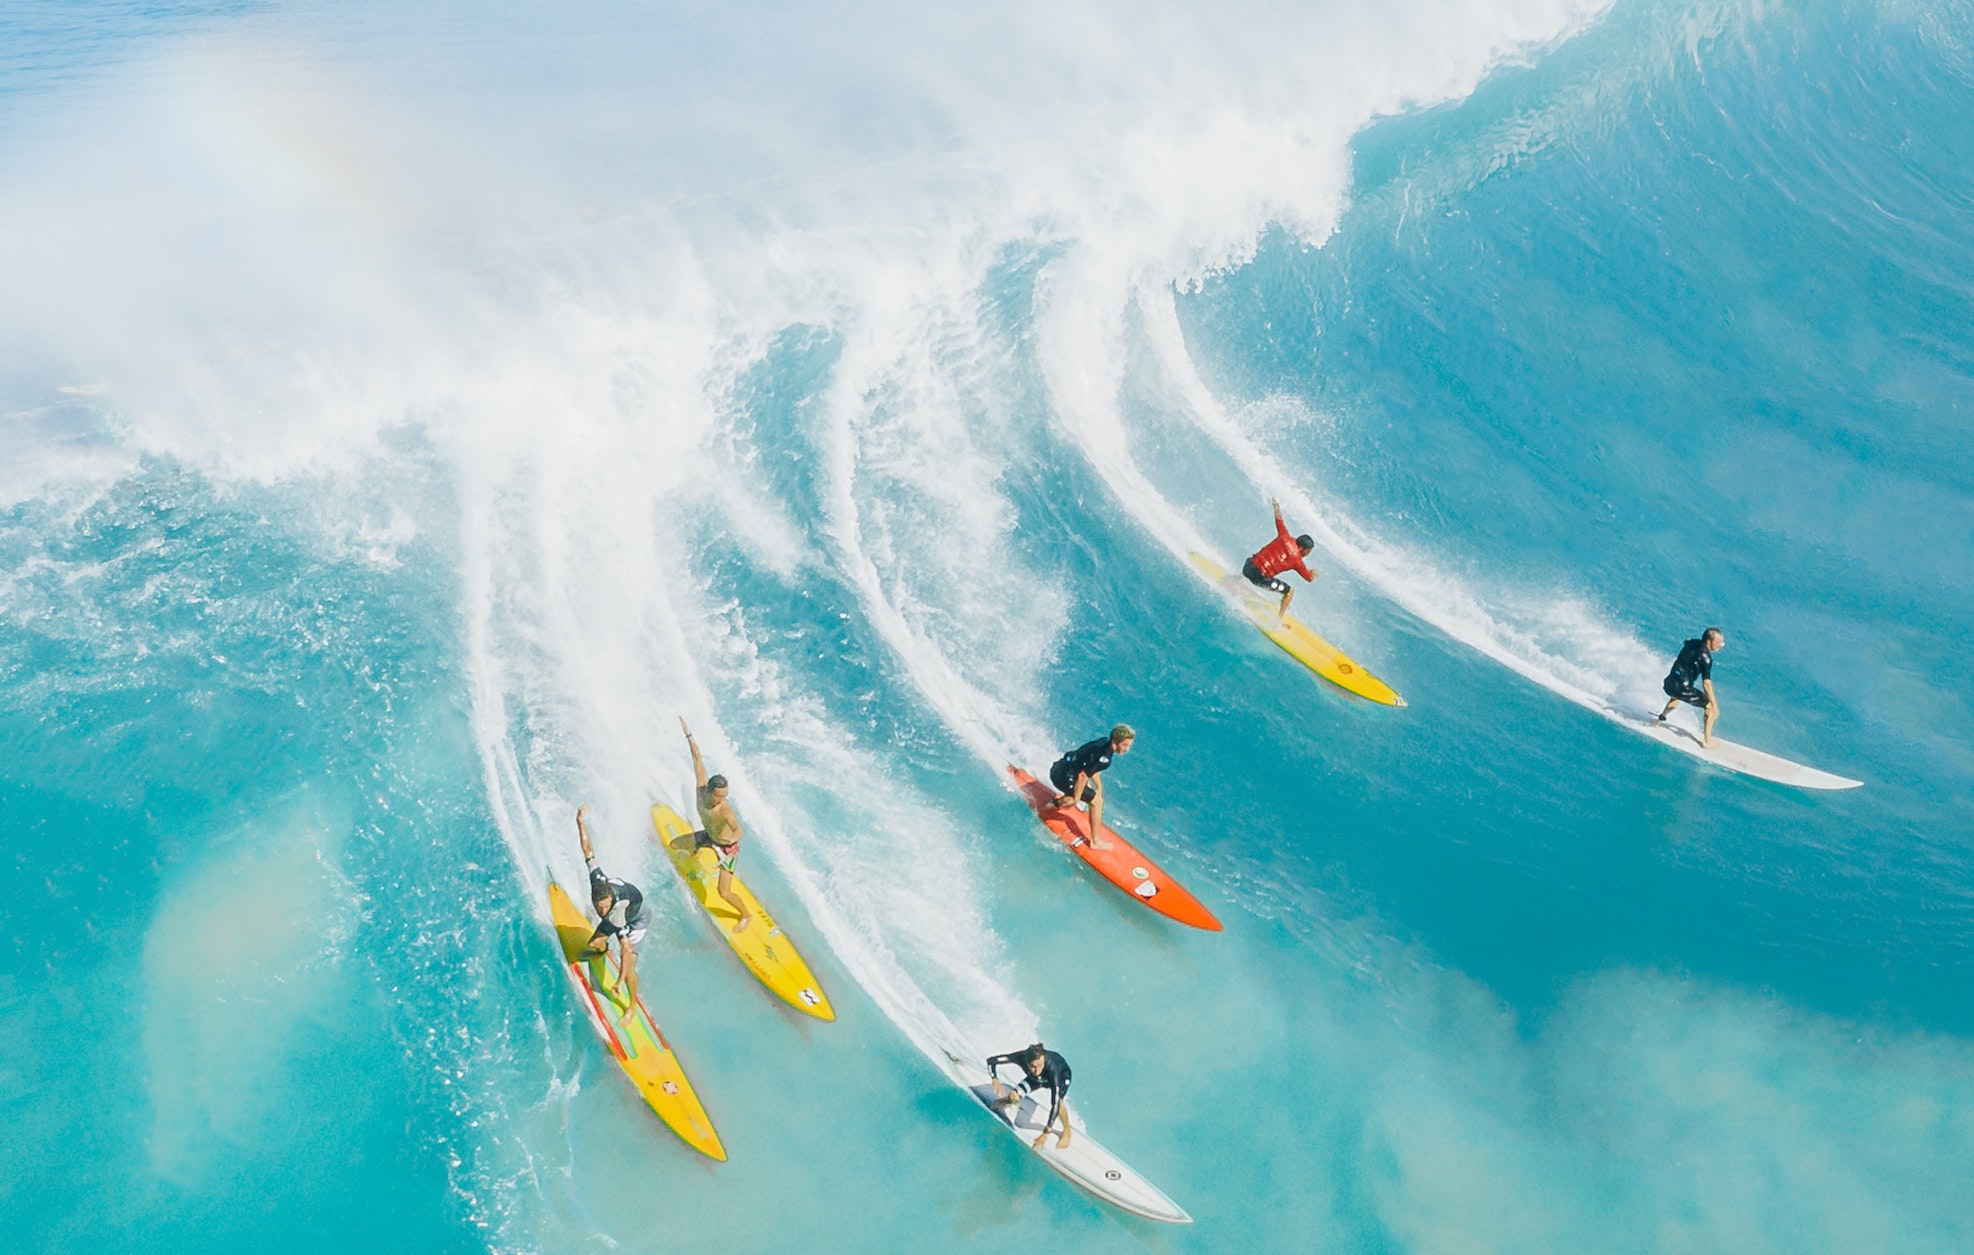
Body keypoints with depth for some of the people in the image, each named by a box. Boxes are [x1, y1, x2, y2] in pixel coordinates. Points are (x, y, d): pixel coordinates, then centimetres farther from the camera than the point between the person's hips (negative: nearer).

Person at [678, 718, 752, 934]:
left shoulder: (724, 808, -40)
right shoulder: (701, 790, -25)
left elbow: (740, 830, -54)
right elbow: (698, 758, -19)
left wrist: (731, 839, -74)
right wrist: (688, 735, -17)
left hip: (726, 846, -7)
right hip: (708, 836, 7)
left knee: (724, 892, -5)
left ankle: (746, 916, 23)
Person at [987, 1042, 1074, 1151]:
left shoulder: (1052, 1067, -46)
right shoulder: (1022, 1057, -38)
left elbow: (1055, 1103, -45)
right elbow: (991, 1061, -28)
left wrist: (1046, 1133, -47)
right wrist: (996, 1081, -46)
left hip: (1062, 1075, -3)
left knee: (1059, 1101, -31)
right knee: (1013, 1098, -9)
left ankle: (1067, 1131, 0)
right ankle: (1007, 1100, 30)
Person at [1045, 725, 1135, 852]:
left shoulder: (1104, 742, 1)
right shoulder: (1104, 757, -26)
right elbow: (1083, 775, -25)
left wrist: (1099, 787, 14)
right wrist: (1076, 798, -14)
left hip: (1059, 768, 10)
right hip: (1063, 776, -10)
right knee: (1097, 801, -5)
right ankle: (1095, 841, 4)